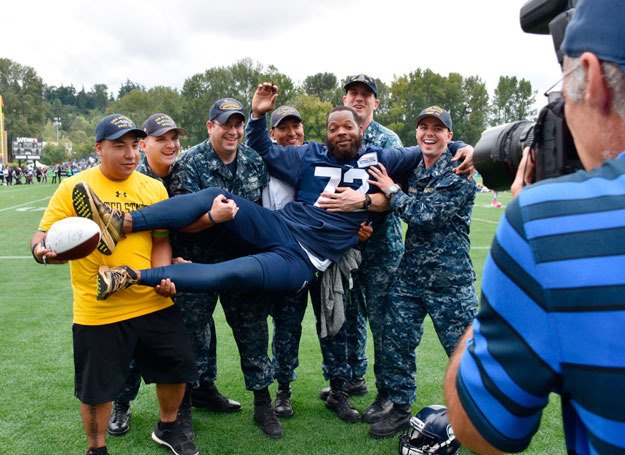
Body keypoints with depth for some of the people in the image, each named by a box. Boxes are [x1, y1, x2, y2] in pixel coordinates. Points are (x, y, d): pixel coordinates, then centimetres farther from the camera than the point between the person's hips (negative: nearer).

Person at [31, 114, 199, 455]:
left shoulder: (154, 188, 5)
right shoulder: (73, 187, -5)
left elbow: (161, 240, 8)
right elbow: (44, 234, -4)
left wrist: (162, 276, -10)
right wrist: (41, 249, -27)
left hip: (154, 304, 3)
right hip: (98, 311, -3)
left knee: (176, 368, 13)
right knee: (96, 387, 9)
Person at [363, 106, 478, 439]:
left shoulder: (459, 174, -10)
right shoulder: (411, 168, 10)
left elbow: (426, 215, -21)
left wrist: (391, 189, -9)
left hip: (449, 279, -6)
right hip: (409, 274, 6)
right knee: (396, 342, 9)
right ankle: (399, 408, 27)